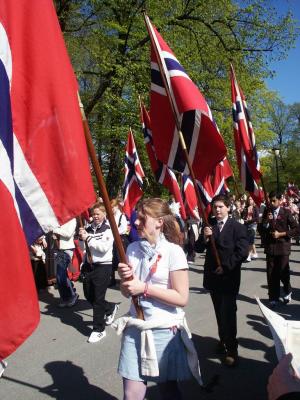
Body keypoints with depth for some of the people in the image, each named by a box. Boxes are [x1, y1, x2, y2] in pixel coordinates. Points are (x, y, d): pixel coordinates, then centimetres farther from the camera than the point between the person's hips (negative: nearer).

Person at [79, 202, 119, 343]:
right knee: (88, 295, 16)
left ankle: (98, 330, 14)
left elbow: (104, 247, -20)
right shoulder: (88, 228, 6)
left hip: (103, 266, -6)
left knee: (98, 298, -1)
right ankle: (111, 308, 40)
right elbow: (83, 247, 10)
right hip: (88, 265, 6)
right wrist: (81, 238, -9)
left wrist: (88, 238, -18)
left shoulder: (108, 229, -9)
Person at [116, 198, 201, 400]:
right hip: (135, 328, 4)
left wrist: (145, 288, -18)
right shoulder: (133, 249, 2)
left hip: (165, 330, -3)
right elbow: (127, 292, 9)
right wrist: (124, 278, -12)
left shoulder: (173, 252, -13)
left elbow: (182, 298, -15)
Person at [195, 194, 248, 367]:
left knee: (228, 313, -2)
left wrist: (225, 267, -14)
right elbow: (199, 249, 3)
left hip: (229, 277, -4)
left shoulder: (238, 227, -7)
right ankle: (223, 341, 31)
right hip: (213, 276, 5)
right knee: (220, 312, 16)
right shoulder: (208, 226, 5)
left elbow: (242, 252, -14)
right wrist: (204, 237, -16)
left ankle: (231, 349, 10)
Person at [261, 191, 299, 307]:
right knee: (271, 274, 4)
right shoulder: (267, 212, 5)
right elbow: (261, 229, 6)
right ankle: (273, 298, 17)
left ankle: (287, 292, 33)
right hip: (270, 247, 3)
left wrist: (281, 234, -13)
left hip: (283, 247, -2)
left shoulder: (286, 212, -4)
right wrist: (266, 220, -12)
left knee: (283, 273, 4)